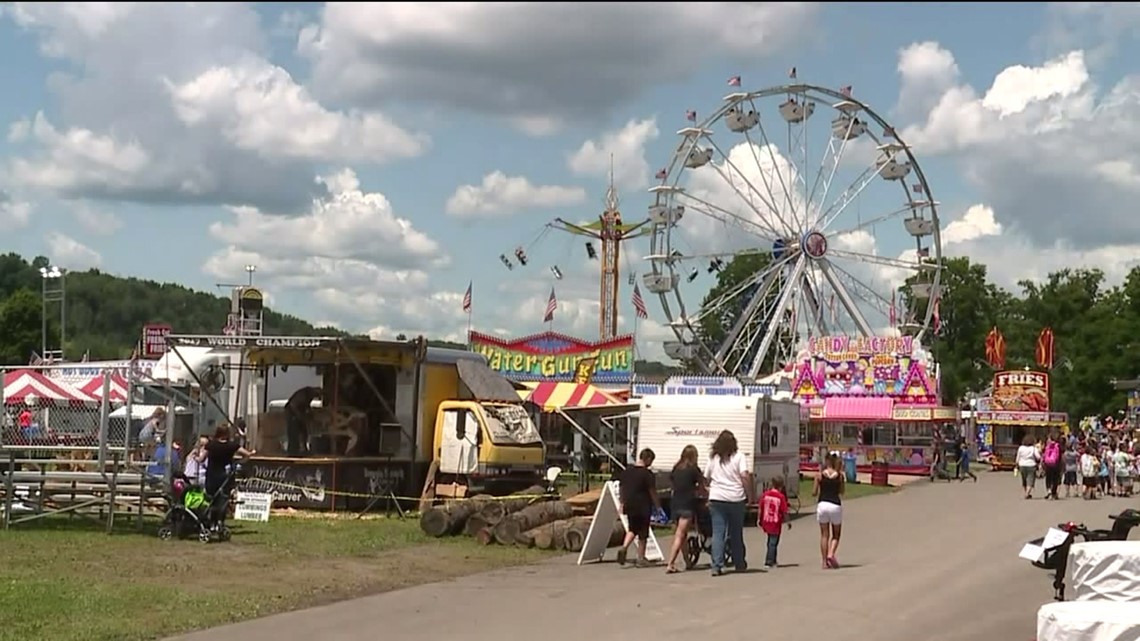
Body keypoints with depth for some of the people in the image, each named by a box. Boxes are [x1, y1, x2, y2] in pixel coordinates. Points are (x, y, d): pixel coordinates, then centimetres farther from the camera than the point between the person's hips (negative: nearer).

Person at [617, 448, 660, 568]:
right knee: (643, 533, 6)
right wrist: (658, 506, -3)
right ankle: (641, 559, 11)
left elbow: (621, 488, 12)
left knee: (632, 529, 20)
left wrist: (622, 503, 21)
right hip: (643, 507, -5)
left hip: (629, 506, 5)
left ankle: (624, 547, -4)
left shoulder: (627, 471, 6)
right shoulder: (647, 474, -13)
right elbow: (652, 491, -12)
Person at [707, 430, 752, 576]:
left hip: (716, 498, 1)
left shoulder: (713, 458, 7)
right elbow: (745, 476, -12)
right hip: (736, 498, -1)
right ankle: (739, 564, 25)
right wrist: (750, 495, -4)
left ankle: (717, 566, -12)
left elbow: (707, 479, 13)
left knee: (717, 533, -1)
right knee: (736, 533, 13)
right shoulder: (738, 456, -2)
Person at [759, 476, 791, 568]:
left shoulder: (765, 494, 0)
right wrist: (788, 522, 1)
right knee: (773, 542, 3)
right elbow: (784, 511, -11)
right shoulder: (781, 497, -13)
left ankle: (773, 561, 27)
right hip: (776, 523, -5)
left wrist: (759, 519, 15)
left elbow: (761, 508, 4)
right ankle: (769, 562, 0)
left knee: (771, 541, 19)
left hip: (766, 522, 5)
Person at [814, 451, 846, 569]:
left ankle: (825, 562, 6)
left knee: (824, 535, 10)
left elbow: (814, 493, 2)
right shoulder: (839, 475, 1)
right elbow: (842, 491, 14)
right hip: (835, 505, -1)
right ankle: (831, 554, -11)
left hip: (822, 505, 1)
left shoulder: (820, 475, 1)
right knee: (835, 535, 14)